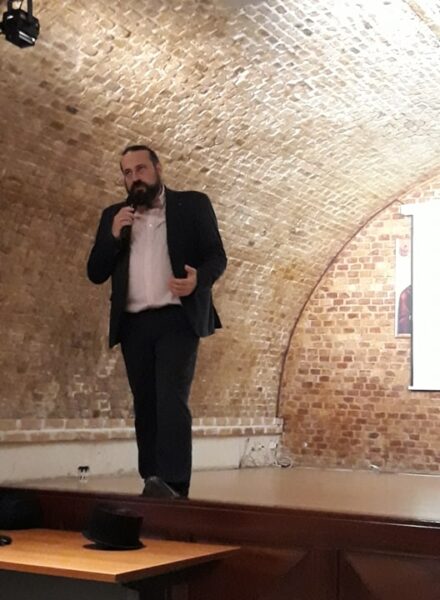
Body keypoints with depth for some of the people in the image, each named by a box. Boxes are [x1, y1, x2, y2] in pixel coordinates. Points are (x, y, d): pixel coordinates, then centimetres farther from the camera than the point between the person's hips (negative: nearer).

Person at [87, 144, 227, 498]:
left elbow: (217, 255, 2)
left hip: (178, 318, -4)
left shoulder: (193, 204, 8)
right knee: (145, 406, 4)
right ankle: (154, 487, 8)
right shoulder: (113, 216, 16)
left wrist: (198, 279, -20)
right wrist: (113, 235, -6)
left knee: (172, 399, -17)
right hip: (133, 324, 4)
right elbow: (96, 273, 12)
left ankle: (172, 485, -24)